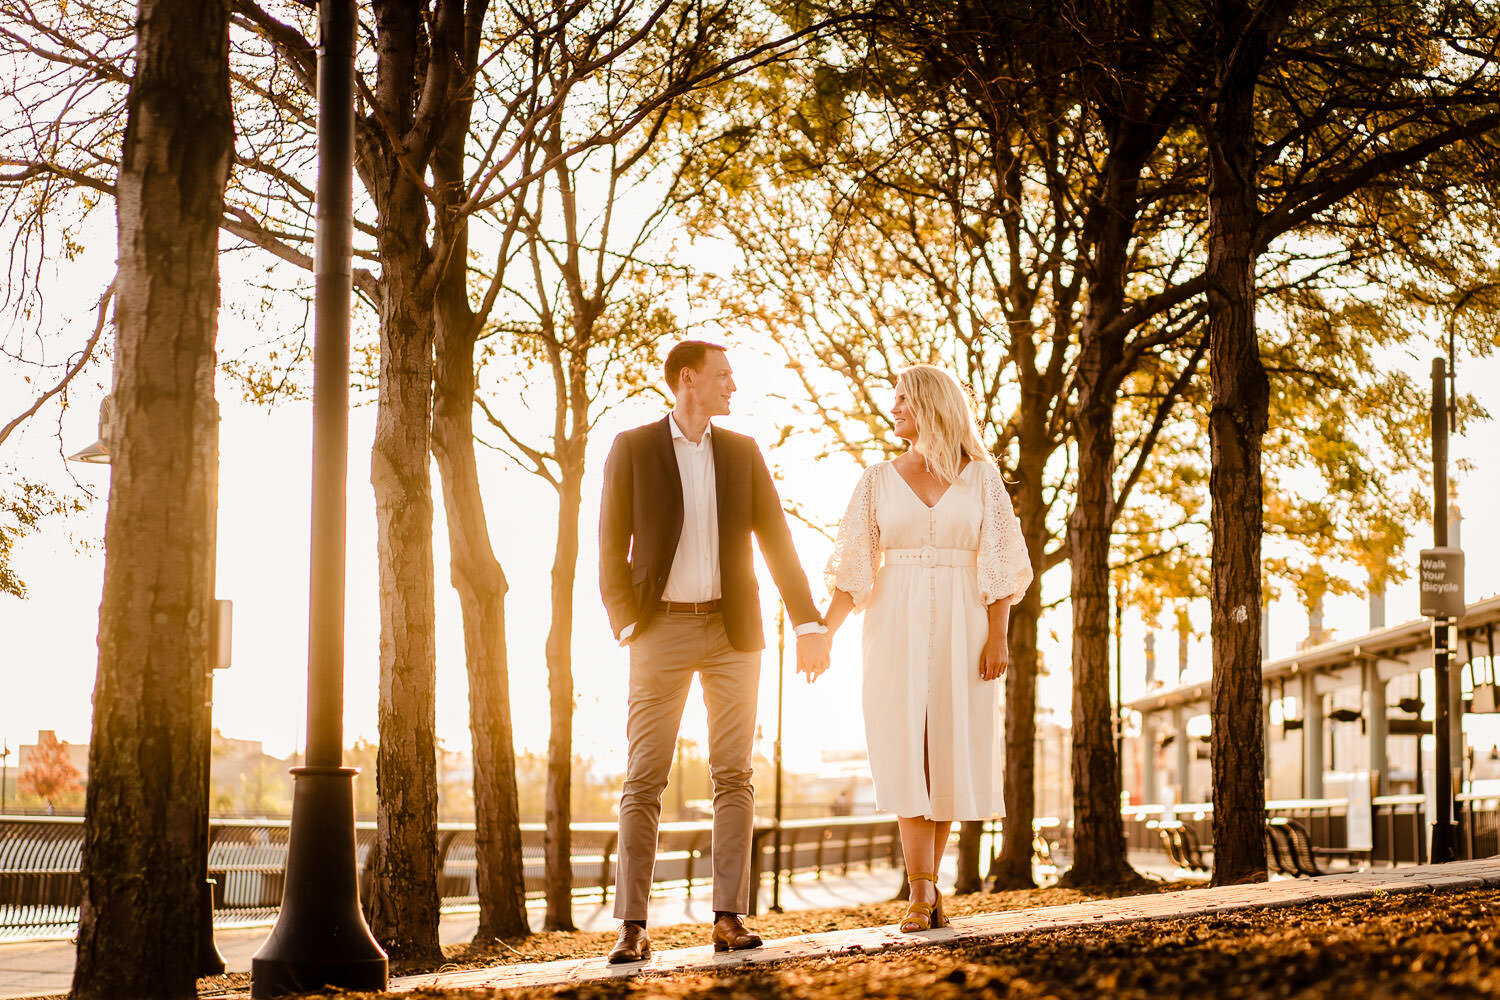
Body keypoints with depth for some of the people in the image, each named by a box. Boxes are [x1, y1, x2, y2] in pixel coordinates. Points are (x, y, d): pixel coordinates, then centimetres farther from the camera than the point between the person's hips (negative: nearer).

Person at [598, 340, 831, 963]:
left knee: (733, 777, 0)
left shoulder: (742, 452, 10)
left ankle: (729, 919, 3)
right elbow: (612, 547, 0)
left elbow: (777, 542, 8)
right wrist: (625, 626, -9)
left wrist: (809, 624, 1)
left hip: (732, 633, 3)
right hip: (662, 631, -3)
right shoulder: (632, 449, 1)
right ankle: (632, 927, -3)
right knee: (643, 780, -4)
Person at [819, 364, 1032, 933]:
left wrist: (998, 636, -9)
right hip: (896, 627, 0)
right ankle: (922, 895, -10)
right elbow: (854, 568, 4)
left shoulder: (981, 476, 4)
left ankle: (927, 882, 12)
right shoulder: (879, 481, 8)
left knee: (950, 756, 0)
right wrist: (822, 633, -7)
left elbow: (1001, 563, 0)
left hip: (960, 626, 0)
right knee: (908, 754, -7)